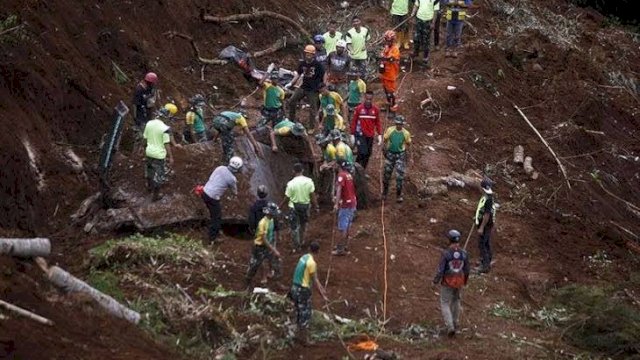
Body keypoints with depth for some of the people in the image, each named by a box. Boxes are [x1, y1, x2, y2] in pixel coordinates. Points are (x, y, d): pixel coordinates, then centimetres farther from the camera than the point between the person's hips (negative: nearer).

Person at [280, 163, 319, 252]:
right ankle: (302, 241, 39)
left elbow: (287, 198, -11)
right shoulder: (309, 181, -12)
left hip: (294, 207, -3)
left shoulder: (291, 183, -19)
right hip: (305, 205, 3)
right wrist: (316, 206, 6)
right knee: (303, 225, 26)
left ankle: (297, 247, 17)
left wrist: (280, 206, 5)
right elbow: (313, 196, -6)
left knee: (295, 227, 10)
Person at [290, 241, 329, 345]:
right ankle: (304, 338, 9)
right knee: (306, 314, 2)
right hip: (303, 290, -9)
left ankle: (299, 334, 32)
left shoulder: (304, 257, 9)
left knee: (299, 312, 20)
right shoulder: (312, 262, -19)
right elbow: (314, 280, -17)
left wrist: (321, 288, 25)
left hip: (295, 288, 9)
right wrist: (323, 296, -12)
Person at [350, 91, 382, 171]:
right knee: (362, 153, -14)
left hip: (370, 136, 4)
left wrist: (380, 135, 5)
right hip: (360, 135, -4)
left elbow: (378, 123, 9)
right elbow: (353, 122, -1)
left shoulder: (375, 109, 1)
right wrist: (352, 135, -3)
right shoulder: (359, 109, -7)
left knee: (368, 154, 7)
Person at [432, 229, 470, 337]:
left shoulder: (445, 253, -24)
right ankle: (455, 323, 41)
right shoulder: (464, 253, -12)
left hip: (447, 283, -4)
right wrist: (465, 281, 19)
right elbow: (466, 270, -2)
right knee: (456, 301, 28)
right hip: (459, 282, 4)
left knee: (445, 305, 11)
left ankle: (450, 327, -2)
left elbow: (440, 270, -21)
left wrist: (435, 281, -3)